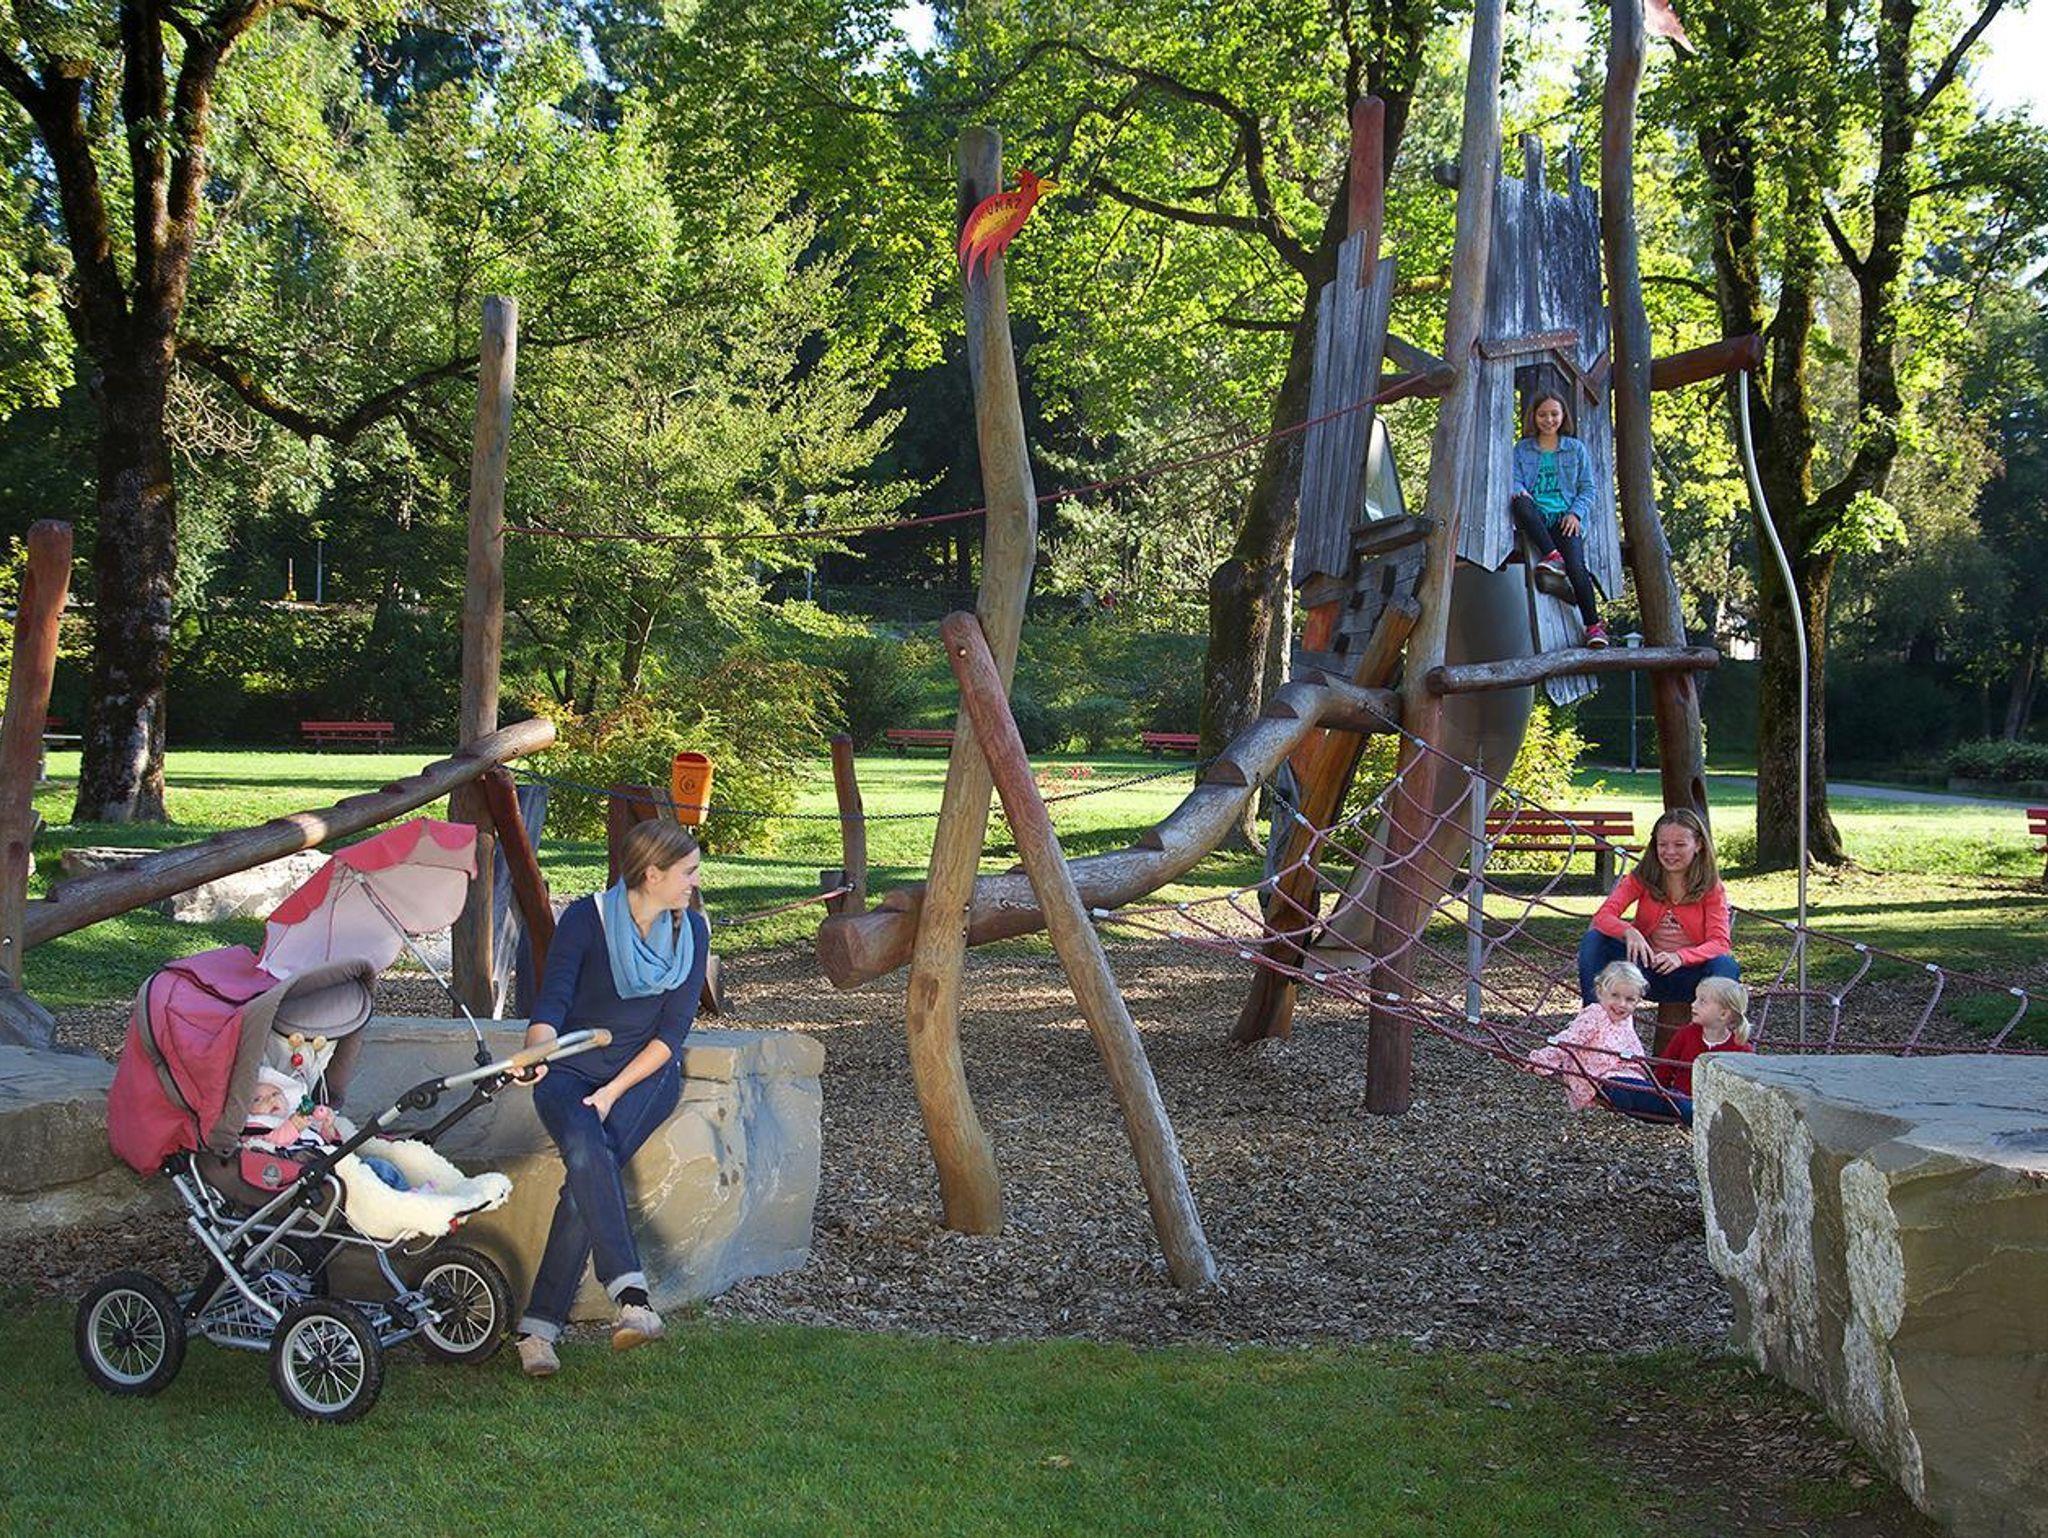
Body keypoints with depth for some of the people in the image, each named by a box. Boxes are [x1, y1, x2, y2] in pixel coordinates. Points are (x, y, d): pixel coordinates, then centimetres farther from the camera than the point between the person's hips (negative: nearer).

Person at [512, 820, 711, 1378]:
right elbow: (551, 1002, -15)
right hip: (571, 1069, -1)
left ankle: (540, 1326, -26)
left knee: (590, 1171, -26)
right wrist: (535, 1054, -37)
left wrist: (614, 1092, -15)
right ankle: (630, 1294, -45)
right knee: (586, 1148, -34)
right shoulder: (586, 919, -6)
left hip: (646, 1074, 1)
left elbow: (672, 1030, -4)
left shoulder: (692, 931, 1)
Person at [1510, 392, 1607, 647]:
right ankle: (1552, 557, -39)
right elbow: (1515, 480, 6)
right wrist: (1519, 491, -20)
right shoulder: (1522, 450, 18)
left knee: (1576, 566, -26)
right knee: (1519, 503, -37)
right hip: (1536, 516, 1)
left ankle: (1593, 625, -22)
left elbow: (1587, 488, 13)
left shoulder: (1576, 449, 17)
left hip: (1565, 517, -1)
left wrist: (1576, 513, -6)